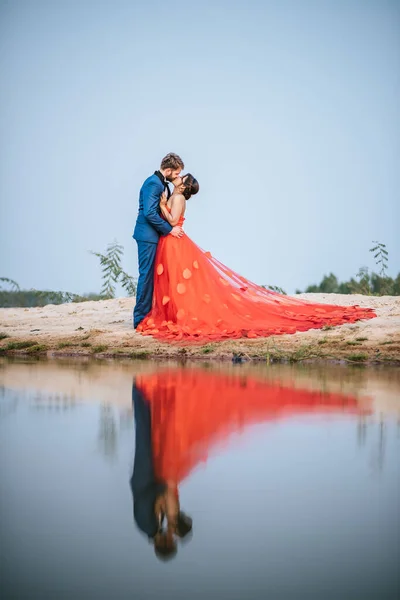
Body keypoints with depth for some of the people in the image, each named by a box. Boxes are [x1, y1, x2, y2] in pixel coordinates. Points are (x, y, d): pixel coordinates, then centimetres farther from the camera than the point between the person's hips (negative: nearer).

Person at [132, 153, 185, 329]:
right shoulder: (153, 183, -16)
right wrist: (169, 229, -16)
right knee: (147, 275, -7)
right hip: (148, 235, -10)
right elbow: (149, 213, -23)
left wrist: (174, 222, 8)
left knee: (151, 275, 11)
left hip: (153, 236, 10)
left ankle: (146, 315, 17)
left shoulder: (161, 183, 15)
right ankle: (141, 318, -2)